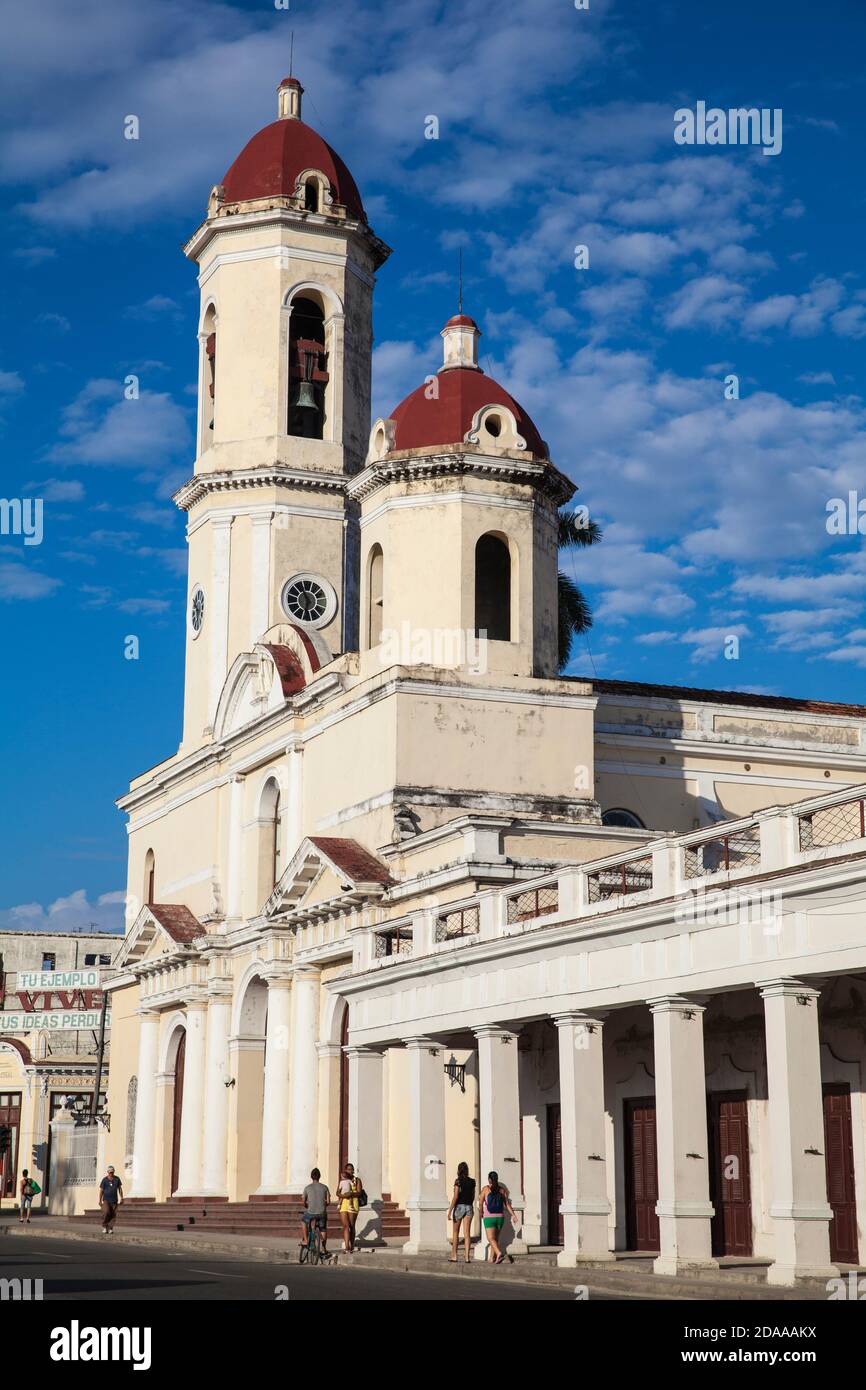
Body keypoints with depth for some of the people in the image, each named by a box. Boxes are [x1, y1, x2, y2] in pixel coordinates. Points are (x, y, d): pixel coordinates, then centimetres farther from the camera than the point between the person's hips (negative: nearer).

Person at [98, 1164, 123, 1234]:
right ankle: (104, 1227, -4)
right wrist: (100, 1201, -2)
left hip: (114, 1200, 2)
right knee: (106, 1212, -20)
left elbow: (120, 1189, 10)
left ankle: (110, 1229, 3)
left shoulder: (117, 1179, 4)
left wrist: (121, 1198, 3)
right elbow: (101, 1190, 1)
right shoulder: (104, 1180, -2)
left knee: (113, 1215, -3)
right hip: (106, 1200, -2)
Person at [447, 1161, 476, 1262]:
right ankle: (467, 1257, -6)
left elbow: (455, 1196, -15)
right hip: (469, 1207, 3)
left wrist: (450, 1211, -13)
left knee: (455, 1232, 10)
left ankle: (454, 1256, 12)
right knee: (467, 1233, 1)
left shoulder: (458, 1181, -9)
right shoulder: (472, 1181, 6)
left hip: (459, 1206, -3)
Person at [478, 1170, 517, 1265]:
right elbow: (507, 1204, -2)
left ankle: (499, 1253, -30)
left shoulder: (486, 1189, -5)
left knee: (491, 1238, -8)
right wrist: (513, 1215, -2)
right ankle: (493, 1258, 21)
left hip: (489, 1217, -4)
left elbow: (480, 1203, -2)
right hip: (500, 1217, 4)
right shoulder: (502, 1190, 4)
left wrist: (481, 1213, 15)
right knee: (495, 1238, 17)